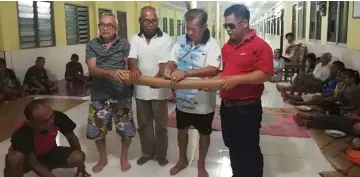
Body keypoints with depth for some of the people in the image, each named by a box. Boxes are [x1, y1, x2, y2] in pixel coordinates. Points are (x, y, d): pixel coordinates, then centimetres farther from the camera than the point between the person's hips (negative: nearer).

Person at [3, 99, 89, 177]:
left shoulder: (58, 117, -29)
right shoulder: (21, 135, -37)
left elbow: (71, 138, -12)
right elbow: (34, 164, -29)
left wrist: (79, 161, -5)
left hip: (49, 154, 4)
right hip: (28, 158, -3)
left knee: (79, 157, -21)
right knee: (15, 158, -37)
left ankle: (47, 167, 5)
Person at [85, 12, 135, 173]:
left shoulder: (124, 44, 0)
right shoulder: (92, 45, 0)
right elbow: (92, 69, -13)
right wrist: (111, 73, -32)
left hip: (121, 94, -1)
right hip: (99, 95, 1)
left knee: (126, 129, 6)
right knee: (97, 130, 11)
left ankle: (124, 157, 33)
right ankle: (103, 158, 37)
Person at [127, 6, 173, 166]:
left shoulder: (166, 39, -6)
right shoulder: (135, 39, 3)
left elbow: (165, 61, -16)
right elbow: (132, 57, -11)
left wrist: (159, 76, -37)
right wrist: (134, 68, -35)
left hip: (159, 90, -3)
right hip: (141, 89, 3)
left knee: (161, 124, 9)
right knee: (143, 124, 15)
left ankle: (161, 154, 27)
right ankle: (147, 152, 33)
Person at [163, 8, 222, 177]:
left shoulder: (212, 44, -15)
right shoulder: (181, 41, -2)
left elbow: (213, 69, -28)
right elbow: (173, 61, 0)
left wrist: (185, 73, -37)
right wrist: (168, 68, -25)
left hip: (203, 100, -4)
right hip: (183, 98, 4)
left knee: (204, 133, 15)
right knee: (182, 130, 21)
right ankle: (182, 160, 45)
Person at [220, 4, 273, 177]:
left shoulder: (260, 46, -13)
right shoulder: (226, 46, 10)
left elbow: (265, 75, -20)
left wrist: (237, 79, -26)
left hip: (247, 108, -7)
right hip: (227, 106, 8)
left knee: (249, 150, 6)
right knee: (233, 146, 21)